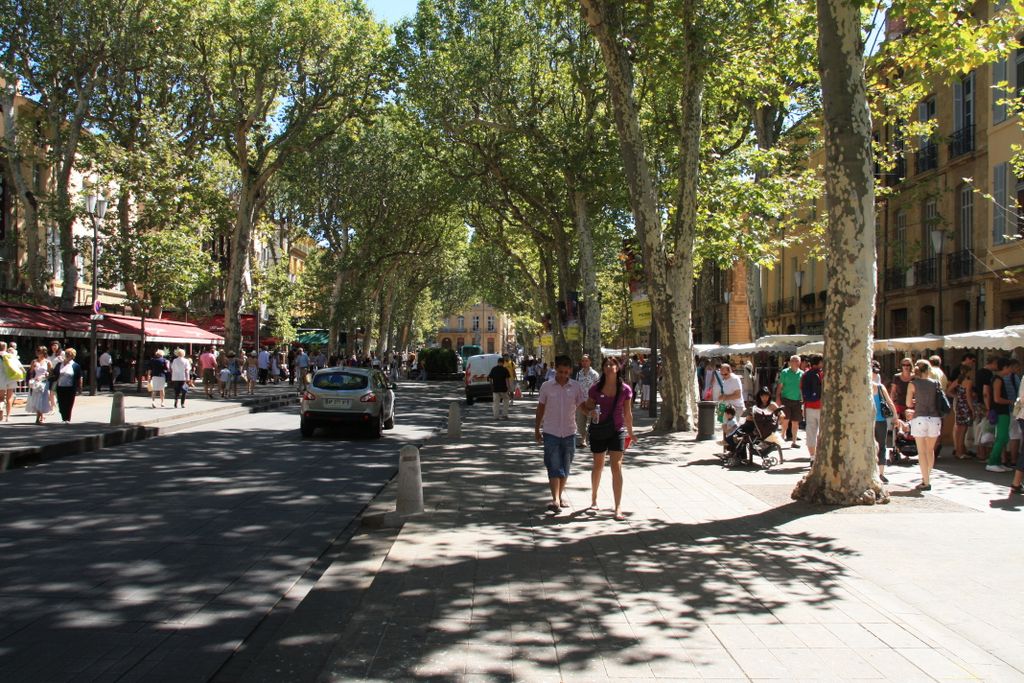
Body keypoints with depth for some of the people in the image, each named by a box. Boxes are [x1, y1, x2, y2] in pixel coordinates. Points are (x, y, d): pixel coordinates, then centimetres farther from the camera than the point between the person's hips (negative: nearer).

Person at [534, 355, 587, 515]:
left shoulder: (575, 387, 1)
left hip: (569, 433, 2)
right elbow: (540, 408, 6)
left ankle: (560, 496, 25)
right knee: (554, 467, -9)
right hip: (551, 432, -2)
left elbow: (583, 406, 1)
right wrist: (537, 429, 8)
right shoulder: (546, 386, -2)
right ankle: (555, 500, -14)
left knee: (565, 468, 10)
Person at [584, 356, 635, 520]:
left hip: (617, 430, -1)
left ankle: (618, 507, -6)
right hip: (598, 431, 1)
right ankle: (594, 499, 38)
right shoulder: (596, 388, -4)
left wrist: (630, 432, 13)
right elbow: (587, 407, 6)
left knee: (617, 468, -9)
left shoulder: (625, 389, -4)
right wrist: (591, 412, -16)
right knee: (598, 465, 16)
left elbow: (628, 413, 6)